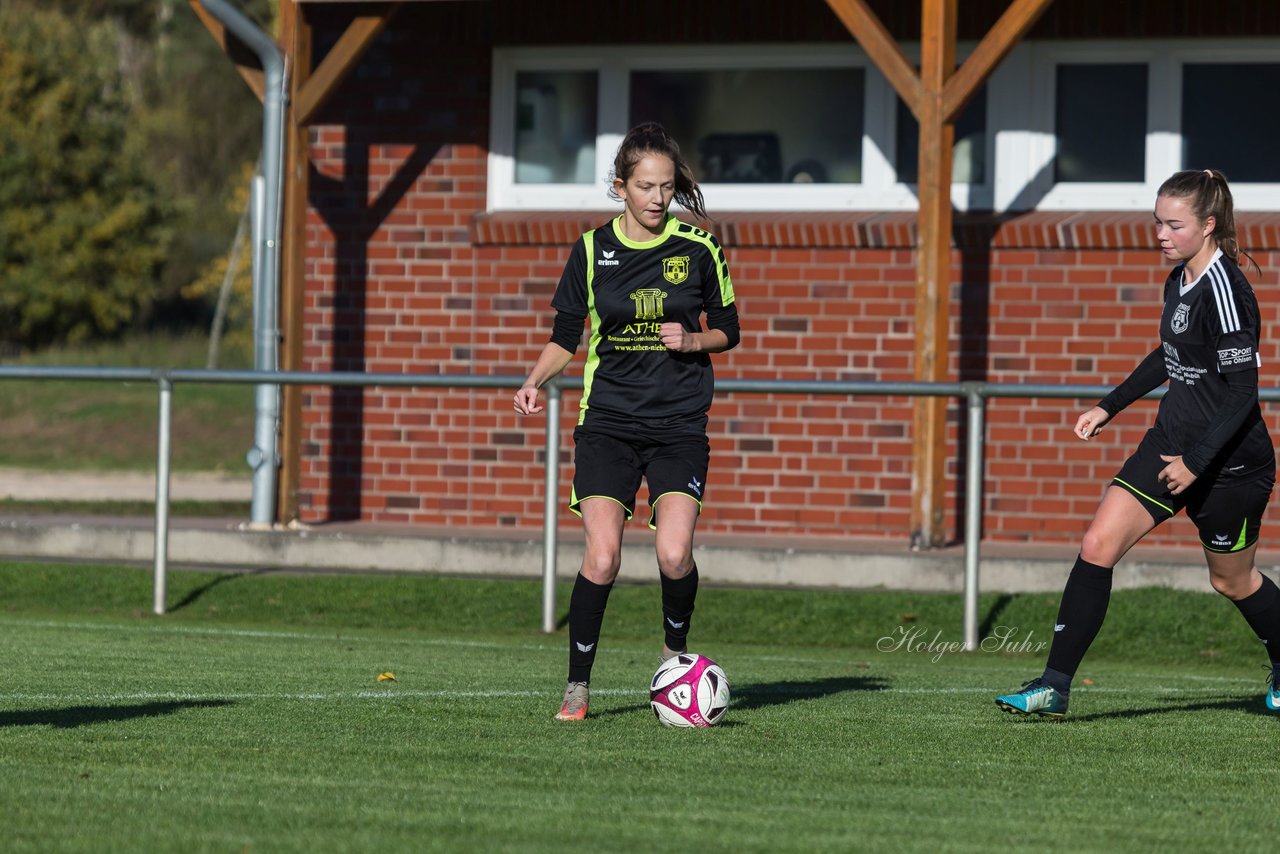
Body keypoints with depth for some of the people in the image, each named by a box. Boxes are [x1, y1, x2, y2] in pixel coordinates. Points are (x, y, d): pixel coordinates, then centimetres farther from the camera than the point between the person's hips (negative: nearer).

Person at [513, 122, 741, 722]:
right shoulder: (593, 250, 2)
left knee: (674, 555, -16)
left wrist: (692, 341, -9)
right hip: (607, 421, 0)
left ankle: (675, 648, 15)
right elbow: (566, 336, 9)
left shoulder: (698, 249, 1)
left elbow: (727, 329, 11)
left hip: (680, 425, 0)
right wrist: (535, 381, -8)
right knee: (602, 557, -14)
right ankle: (578, 686, 1)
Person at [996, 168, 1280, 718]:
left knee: (1232, 581, 11)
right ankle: (1055, 687, -8)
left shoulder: (1225, 291, -21)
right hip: (1171, 443, 8)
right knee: (1097, 546, -7)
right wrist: (1110, 407, 24)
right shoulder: (1179, 282, 6)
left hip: (1229, 462, -8)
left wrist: (1197, 462, -25)